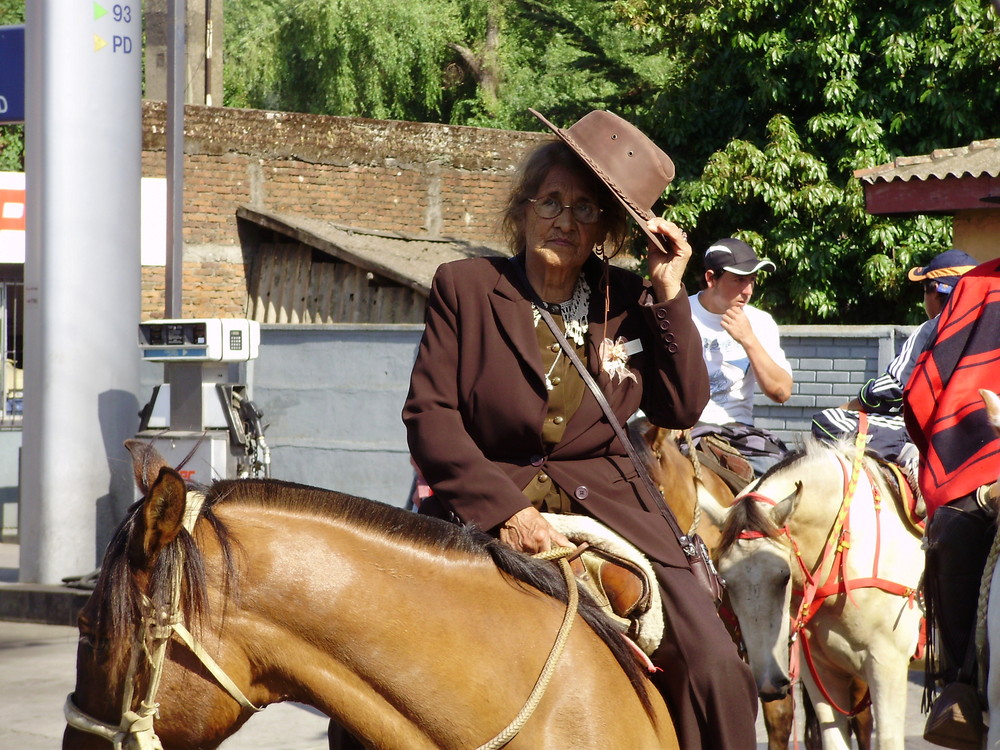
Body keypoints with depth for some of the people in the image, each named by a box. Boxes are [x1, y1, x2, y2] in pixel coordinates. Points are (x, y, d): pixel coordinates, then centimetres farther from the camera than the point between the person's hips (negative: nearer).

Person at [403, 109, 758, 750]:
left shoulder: (627, 301, 8)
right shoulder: (465, 287, -1)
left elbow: (682, 409, 4)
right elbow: (429, 413, -8)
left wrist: (668, 292, -3)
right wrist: (504, 509, -20)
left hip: (608, 504, 2)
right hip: (490, 501, -2)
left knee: (713, 664, -15)